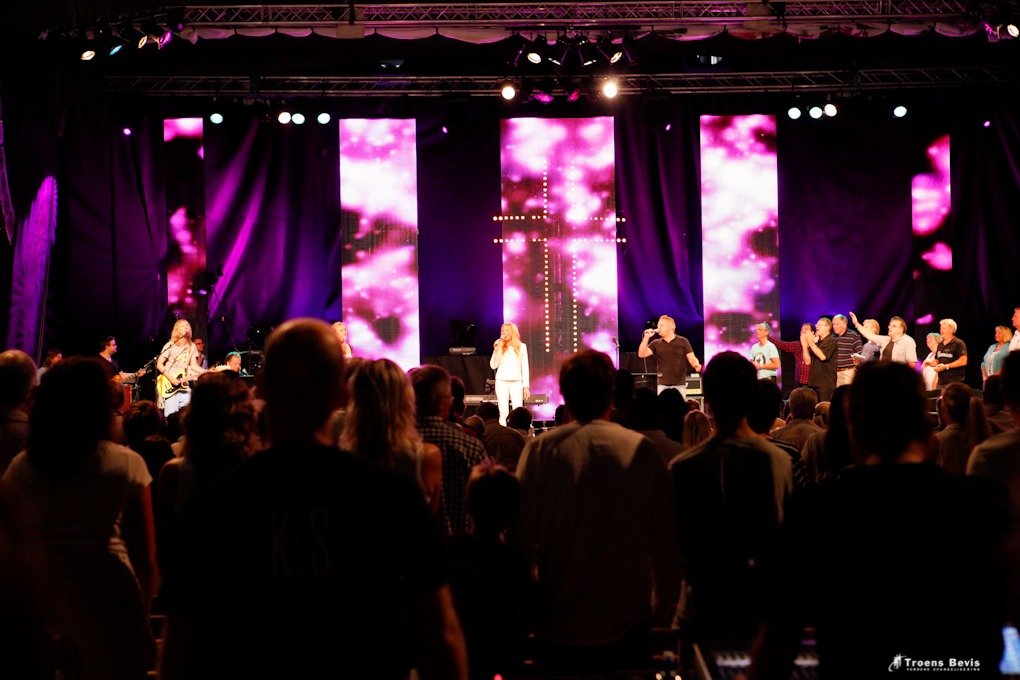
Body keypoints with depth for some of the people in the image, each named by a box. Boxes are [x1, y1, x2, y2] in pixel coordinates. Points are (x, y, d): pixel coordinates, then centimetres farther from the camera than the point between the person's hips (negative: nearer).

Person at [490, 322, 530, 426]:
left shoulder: (522, 347, 9)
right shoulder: (500, 347, 7)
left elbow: (525, 367, 9)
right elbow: (493, 366, 2)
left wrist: (526, 386, 2)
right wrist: (496, 351, -10)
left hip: (516, 382, 0)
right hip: (502, 381, 0)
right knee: (503, 413, -3)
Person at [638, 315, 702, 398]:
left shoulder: (683, 341, 5)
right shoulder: (656, 343, 11)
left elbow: (692, 359, 1)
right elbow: (642, 354, 2)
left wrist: (696, 364, -21)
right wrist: (646, 337, -3)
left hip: (679, 384, -1)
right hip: (662, 384, 2)